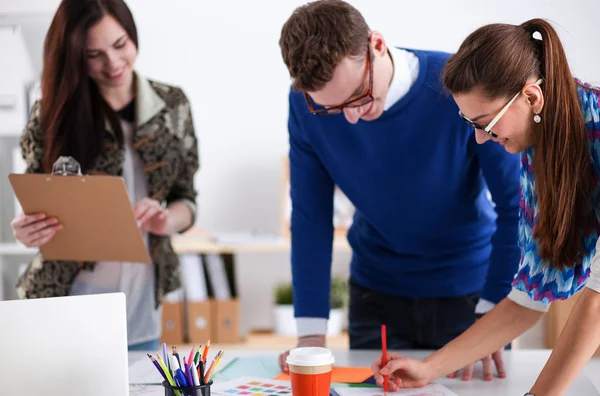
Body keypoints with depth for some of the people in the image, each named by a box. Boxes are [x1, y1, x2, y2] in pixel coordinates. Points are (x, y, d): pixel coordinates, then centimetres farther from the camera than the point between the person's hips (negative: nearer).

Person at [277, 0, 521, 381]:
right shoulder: (306, 104, -18)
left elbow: (515, 205, -17)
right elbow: (311, 215, -10)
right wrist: (312, 333, -13)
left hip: (469, 288, -1)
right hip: (376, 291, 2)